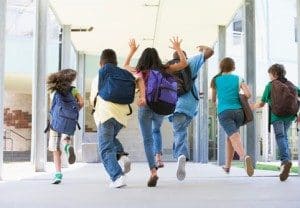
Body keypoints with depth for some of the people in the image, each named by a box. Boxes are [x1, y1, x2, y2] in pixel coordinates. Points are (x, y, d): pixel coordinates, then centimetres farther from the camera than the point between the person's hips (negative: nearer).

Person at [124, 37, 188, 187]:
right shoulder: (164, 70, 0)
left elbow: (125, 66, 23)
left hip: (145, 107, -2)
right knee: (156, 131, 32)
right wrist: (178, 48, 17)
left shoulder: (139, 71, 2)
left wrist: (132, 51, 30)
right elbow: (184, 63, 7)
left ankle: (153, 171, -15)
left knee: (148, 140, 0)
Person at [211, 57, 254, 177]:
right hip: (238, 111, 2)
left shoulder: (216, 80, 10)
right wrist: (240, 99, 16)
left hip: (224, 112, -2)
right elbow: (248, 94, -4)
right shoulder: (238, 79, 9)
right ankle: (227, 166, 30)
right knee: (230, 137, 23)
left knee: (235, 138, -19)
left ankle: (244, 157, -49)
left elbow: (213, 100, 17)